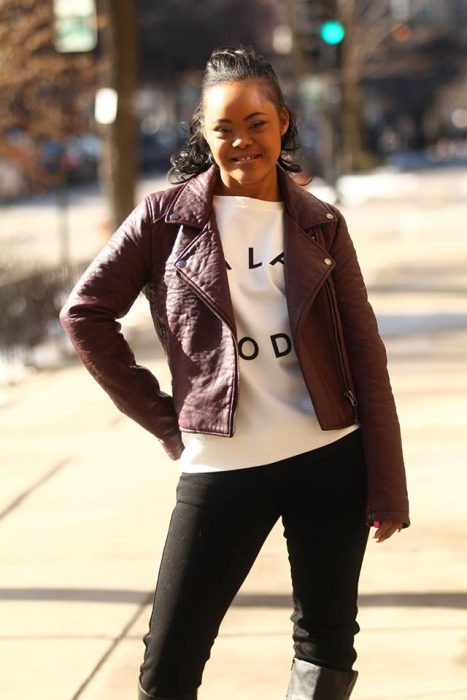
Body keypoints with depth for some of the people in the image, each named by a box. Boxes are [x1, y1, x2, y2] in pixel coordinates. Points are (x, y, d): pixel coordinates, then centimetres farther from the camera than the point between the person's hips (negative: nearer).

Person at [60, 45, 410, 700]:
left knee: (328, 646, 11)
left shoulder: (320, 225, 4)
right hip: (221, 468, -1)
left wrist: (387, 490, -1)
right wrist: (161, 416, 0)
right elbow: (85, 312, 2)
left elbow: (365, 357, 3)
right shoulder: (166, 217, -1)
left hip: (330, 459, 2)